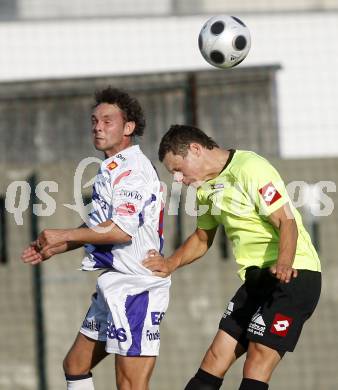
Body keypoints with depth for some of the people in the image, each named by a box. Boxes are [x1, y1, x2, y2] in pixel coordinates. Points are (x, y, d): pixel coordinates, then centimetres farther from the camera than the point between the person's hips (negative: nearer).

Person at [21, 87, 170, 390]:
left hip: (136, 288, -11)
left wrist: (63, 235, -16)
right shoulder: (112, 169, 17)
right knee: (75, 365, 18)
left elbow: (121, 230, -25)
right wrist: (53, 249, 21)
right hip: (115, 286, 11)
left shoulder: (131, 169, -15)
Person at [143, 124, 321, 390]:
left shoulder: (250, 169, -15)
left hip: (293, 274, -9)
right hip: (258, 278, 9)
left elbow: (287, 222, -22)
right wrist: (170, 264, 10)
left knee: (257, 364, -16)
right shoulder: (206, 186, 13)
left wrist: (284, 263, -39)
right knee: (216, 358, 6)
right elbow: (202, 239, 26)